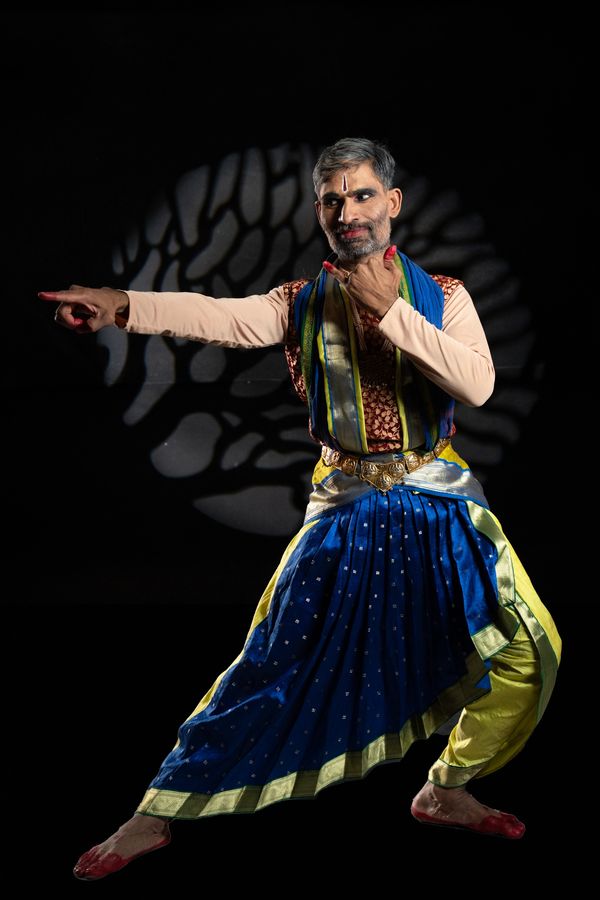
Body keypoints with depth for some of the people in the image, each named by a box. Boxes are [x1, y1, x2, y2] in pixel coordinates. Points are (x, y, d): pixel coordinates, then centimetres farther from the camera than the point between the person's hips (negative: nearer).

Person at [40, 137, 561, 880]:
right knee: (273, 666, -2)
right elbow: (218, 317, -20)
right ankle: (159, 814, 8)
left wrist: (389, 311, -22)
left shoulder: (441, 296, 0)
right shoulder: (301, 304, -2)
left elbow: (477, 383, -17)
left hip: (438, 505, 2)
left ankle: (446, 791, 19)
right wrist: (122, 306, -39)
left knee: (526, 651, -2)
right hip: (345, 511, -1)